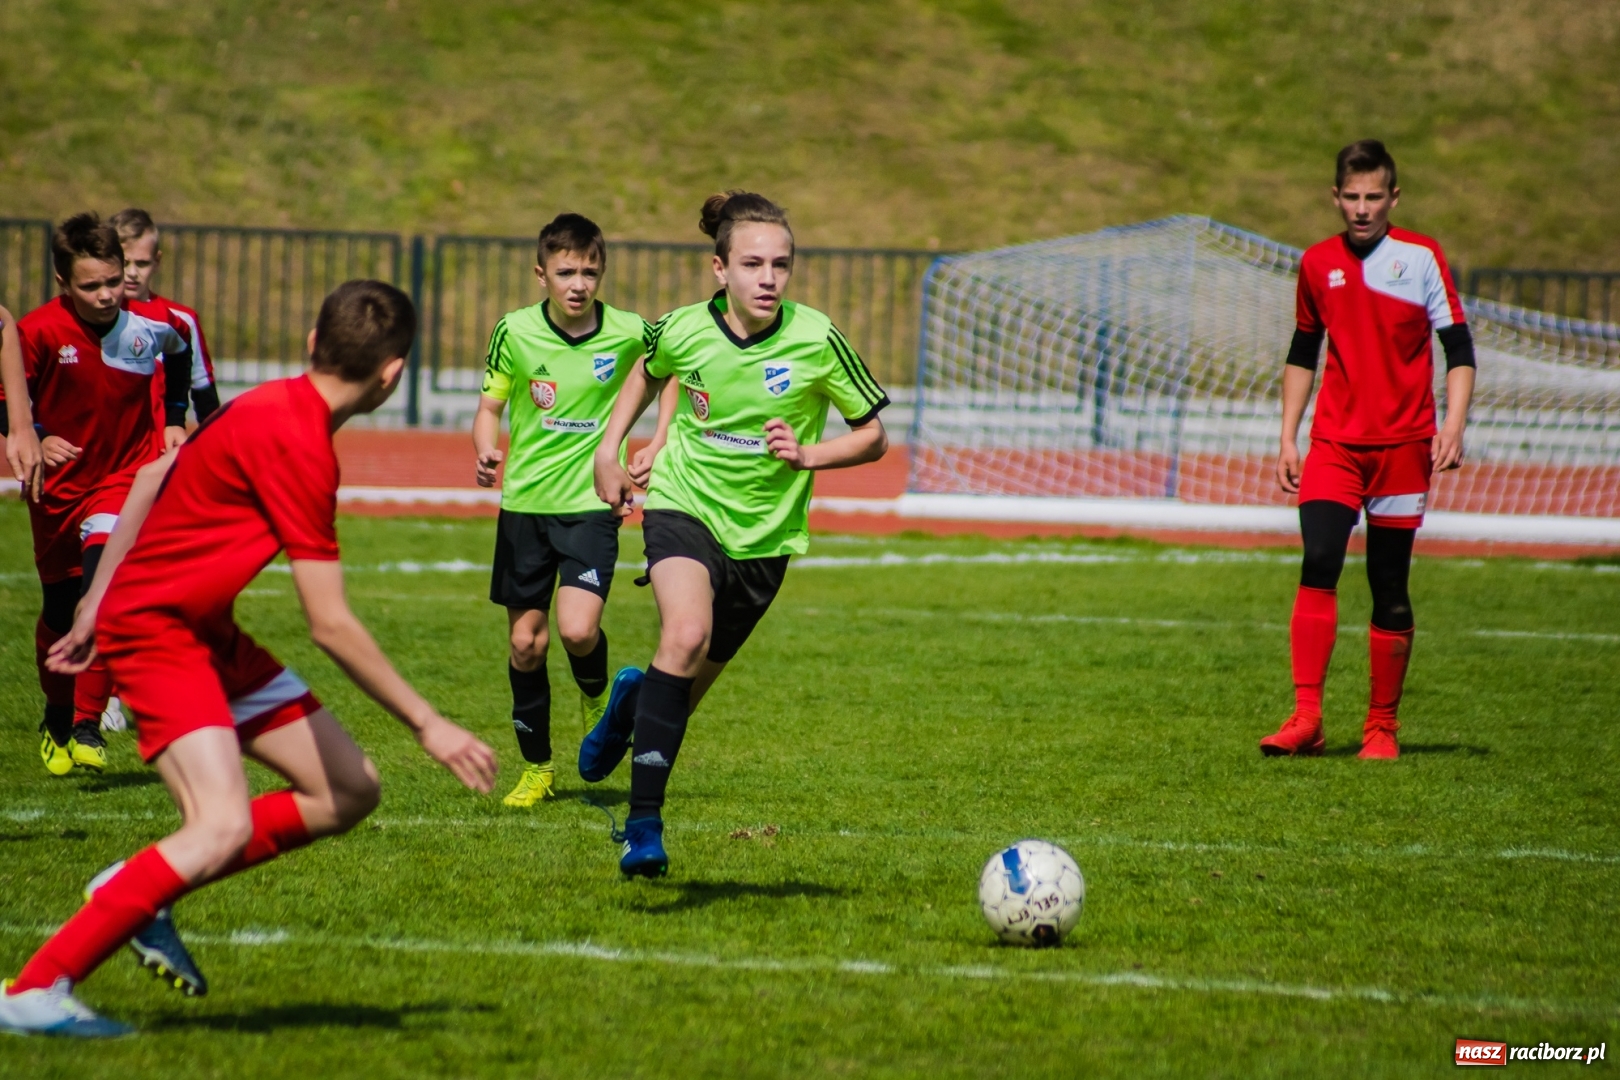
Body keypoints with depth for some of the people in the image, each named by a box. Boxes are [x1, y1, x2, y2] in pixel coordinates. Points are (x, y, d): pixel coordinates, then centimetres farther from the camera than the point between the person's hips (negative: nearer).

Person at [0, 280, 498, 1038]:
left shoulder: (273, 408, 6)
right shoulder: (297, 445, -24)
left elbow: (154, 478, 18)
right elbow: (330, 624, -24)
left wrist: (97, 605, 26)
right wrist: (427, 725, -17)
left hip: (207, 632, 10)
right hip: (156, 628, -10)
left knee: (350, 792, 6)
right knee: (223, 827, -26)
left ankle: (139, 892, 11)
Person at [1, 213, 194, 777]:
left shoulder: (153, 323, -12)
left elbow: (181, 349, 13)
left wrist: (174, 418, 10)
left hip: (127, 477, -1)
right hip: (59, 487, 1)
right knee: (59, 613, 12)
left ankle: (88, 728, -21)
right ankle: (57, 723, 36)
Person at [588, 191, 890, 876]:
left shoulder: (815, 340, -14)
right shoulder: (684, 331, -10)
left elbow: (874, 435, -4)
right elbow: (648, 372, 17)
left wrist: (807, 455, -20)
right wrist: (609, 449, 11)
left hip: (762, 532, 2)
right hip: (684, 505, -2)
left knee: (690, 686, 11)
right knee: (686, 636, -30)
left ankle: (635, 702, 51)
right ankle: (644, 821, -27)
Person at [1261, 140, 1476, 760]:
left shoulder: (1420, 258, 0)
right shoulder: (1318, 263, 9)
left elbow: (1458, 348, 1)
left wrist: (1453, 425, -12)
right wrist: (1288, 438, 14)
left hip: (1403, 444, -2)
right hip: (1334, 443, 2)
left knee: (1390, 587, 2)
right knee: (1318, 564, -17)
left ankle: (1382, 726, 13)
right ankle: (1306, 717, -21)